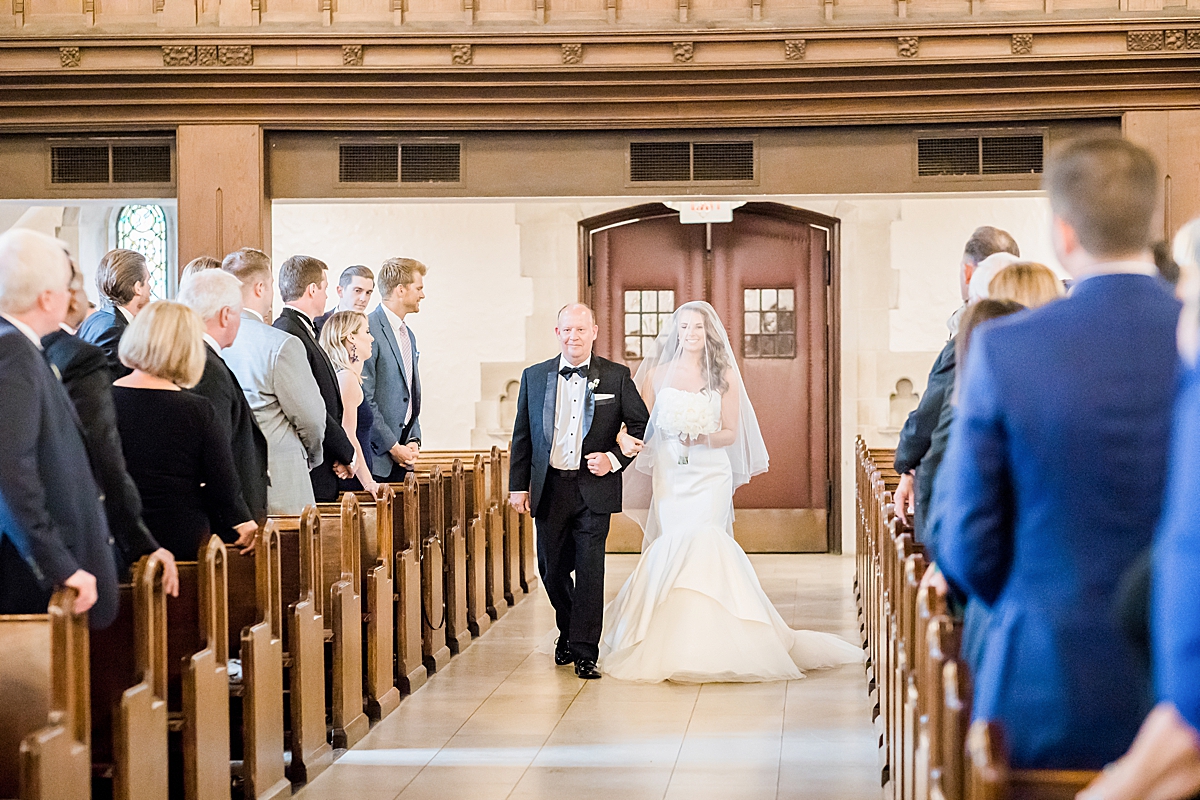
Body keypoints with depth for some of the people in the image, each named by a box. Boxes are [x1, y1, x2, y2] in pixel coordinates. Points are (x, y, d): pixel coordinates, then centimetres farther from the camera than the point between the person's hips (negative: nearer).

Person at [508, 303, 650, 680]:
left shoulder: (616, 376, 0)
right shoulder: (534, 377, 7)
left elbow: (642, 426, 5)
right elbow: (522, 436, 10)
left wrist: (615, 460, -9)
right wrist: (518, 486, 5)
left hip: (594, 489, -3)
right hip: (549, 489, 3)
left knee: (590, 568, -6)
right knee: (552, 569, 10)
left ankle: (584, 652, 1)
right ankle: (568, 634, 33)